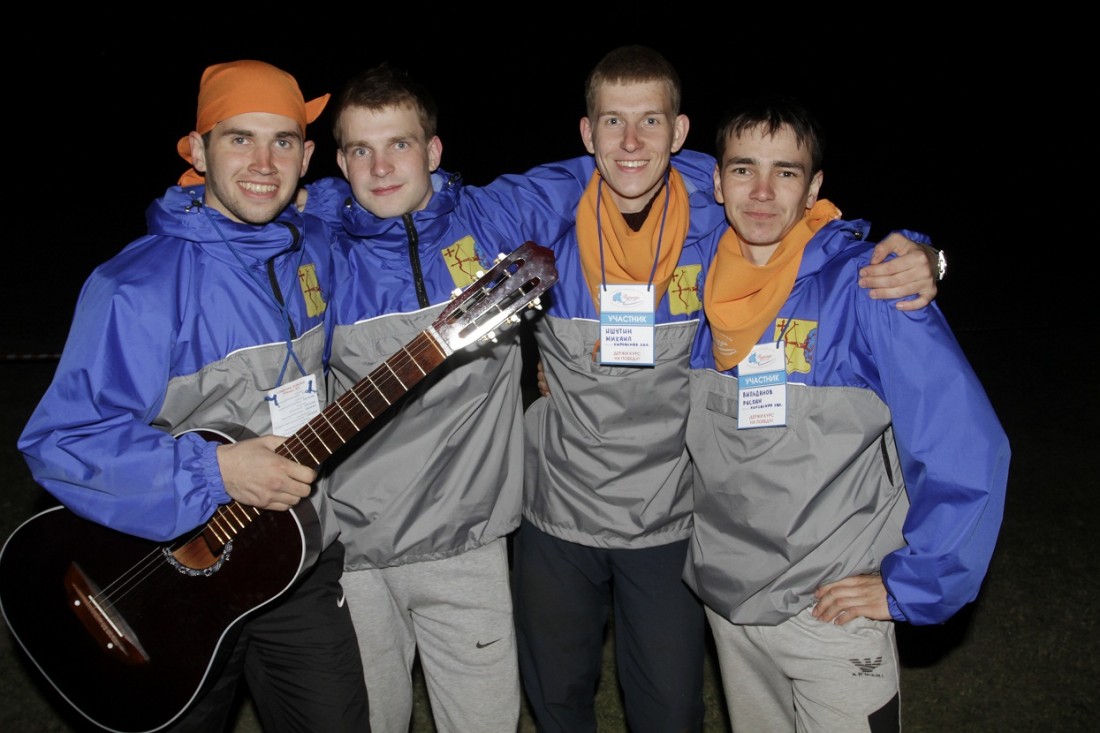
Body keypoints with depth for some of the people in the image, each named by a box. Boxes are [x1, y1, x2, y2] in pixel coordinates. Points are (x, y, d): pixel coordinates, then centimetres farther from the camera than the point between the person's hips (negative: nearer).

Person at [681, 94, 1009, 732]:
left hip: (833, 610, -4)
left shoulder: (863, 285, -18)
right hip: (723, 596, 5)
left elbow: (969, 452, -19)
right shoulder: (702, 280, -2)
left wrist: (907, 585, -15)